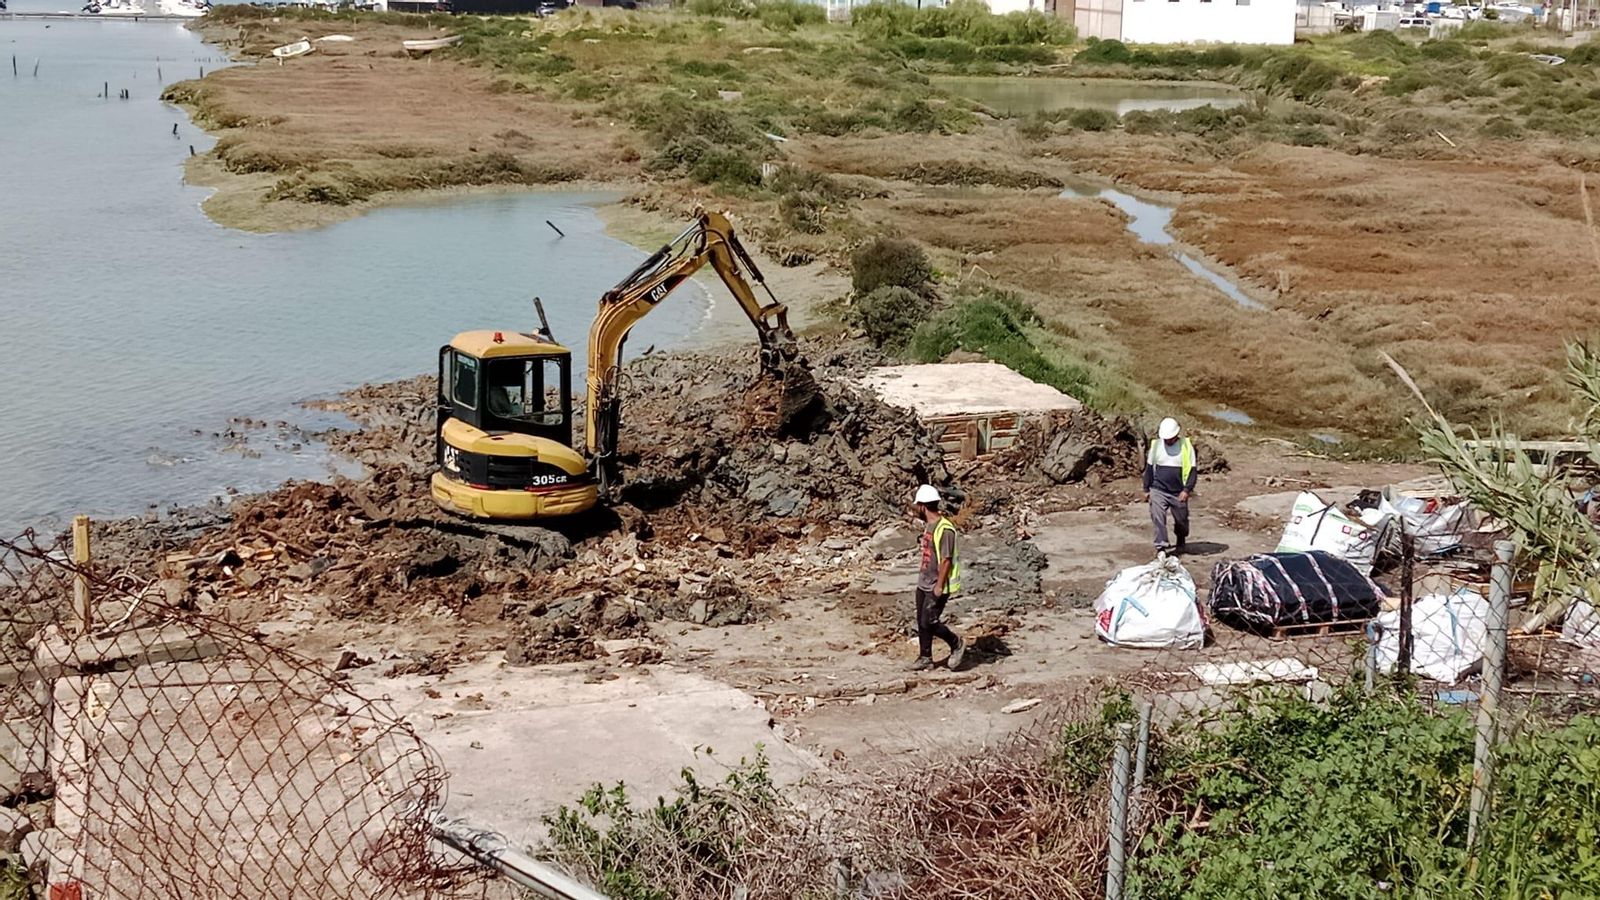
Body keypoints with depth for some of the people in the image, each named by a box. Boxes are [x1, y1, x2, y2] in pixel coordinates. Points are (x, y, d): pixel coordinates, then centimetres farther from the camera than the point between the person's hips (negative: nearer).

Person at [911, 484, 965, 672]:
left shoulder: (944, 529, -22)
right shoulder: (928, 525, 8)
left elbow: (946, 560, -22)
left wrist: (939, 586, -21)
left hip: (937, 586, -9)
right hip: (923, 583, 9)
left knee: (929, 623, -8)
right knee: (921, 622, 12)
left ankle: (957, 645, 12)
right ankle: (925, 658, 22)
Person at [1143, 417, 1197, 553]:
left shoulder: (1186, 446, -5)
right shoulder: (1156, 445, 1)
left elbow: (1192, 470, -4)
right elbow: (1149, 468, 10)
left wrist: (1187, 490, -14)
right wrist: (1146, 489, 10)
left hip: (1179, 493, 0)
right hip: (1158, 490, 1)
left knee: (1181, 520, 13)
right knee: (1157, 518, -14)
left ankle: (1181, 543, 38)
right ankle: (1161, 546, -13)